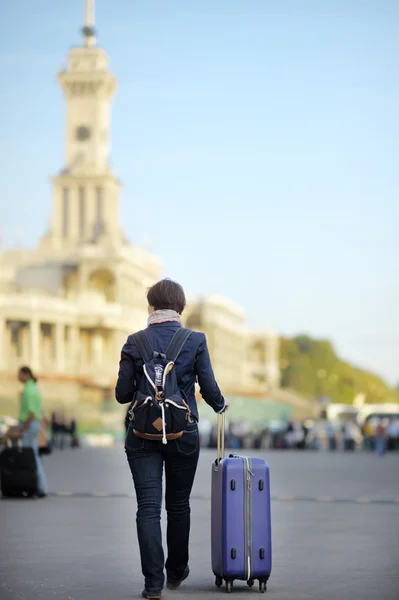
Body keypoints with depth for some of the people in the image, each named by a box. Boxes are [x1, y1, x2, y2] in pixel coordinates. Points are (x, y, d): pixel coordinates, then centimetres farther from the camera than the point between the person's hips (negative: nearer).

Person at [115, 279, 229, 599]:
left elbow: (122, 394, -2)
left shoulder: (135, 342, -3)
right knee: (179, 505, 16)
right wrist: (220, 404, 18)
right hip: (183, 434, 1)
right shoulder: (195, 341, -5)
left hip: (143, 435, -1)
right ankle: (176, 572, 31)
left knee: (148, 507, 0)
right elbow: (209, 389, -4)